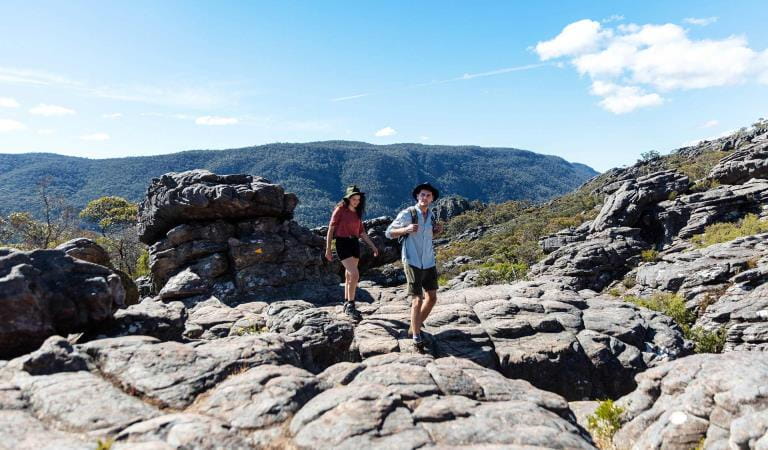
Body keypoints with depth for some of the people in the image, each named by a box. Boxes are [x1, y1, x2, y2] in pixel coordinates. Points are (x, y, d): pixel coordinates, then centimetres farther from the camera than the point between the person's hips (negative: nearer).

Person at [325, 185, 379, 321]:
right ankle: (350, 305, -9)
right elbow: (331, 229, -5)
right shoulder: (340, 210, -5)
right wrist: (328, 249, -7)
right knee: (354, 275, -18)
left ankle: (347, 304, 24)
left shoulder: (357, 213, 12)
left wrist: (372, 246, 11)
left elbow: (362, 232, 16)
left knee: (349, 276, 12)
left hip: (355, 244, 6)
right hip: (342, 243, -6)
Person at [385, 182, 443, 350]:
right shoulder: (407, 213, -10)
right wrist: (406, 229, -27)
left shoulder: (430, 215, 9)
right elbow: (389, 233, -9)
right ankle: (416, 336, 10)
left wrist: (437, 231, 2)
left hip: (429, 262, 7)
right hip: (413, 262, -7)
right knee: (418, 299, -6)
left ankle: (415, 327, 29)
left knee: (432, 297, 10)